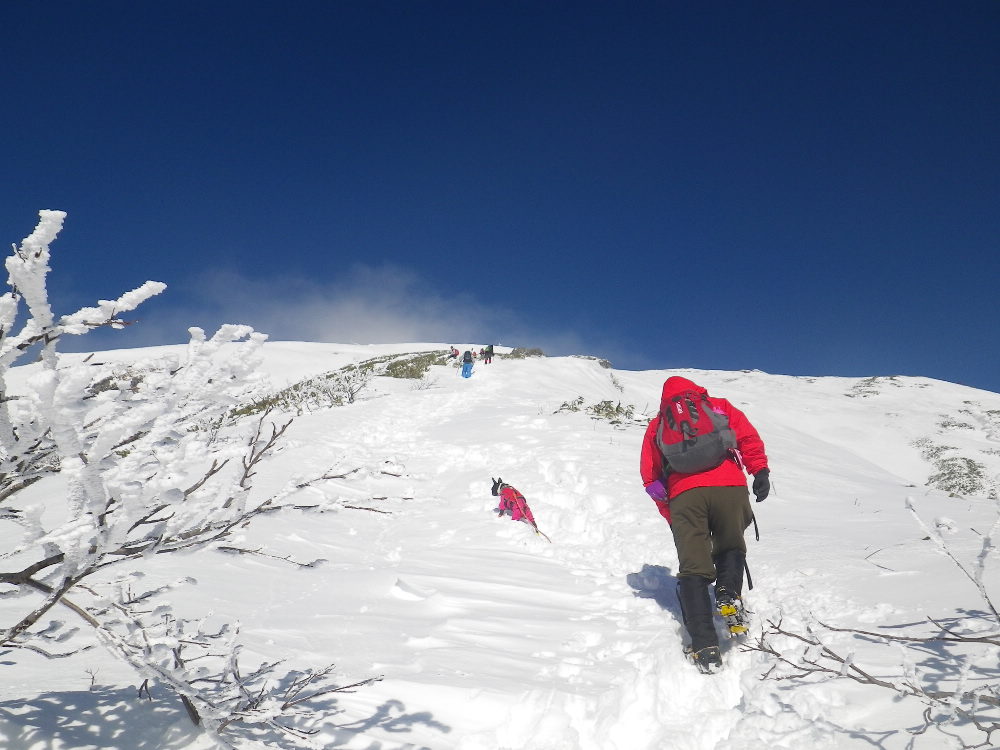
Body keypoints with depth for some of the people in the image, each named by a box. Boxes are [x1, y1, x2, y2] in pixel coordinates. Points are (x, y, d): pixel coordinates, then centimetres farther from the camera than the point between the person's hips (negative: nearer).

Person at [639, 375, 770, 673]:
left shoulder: (656, 425, 26)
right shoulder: (718, 406, 25)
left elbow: (651, 477, 21)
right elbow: (748, 437, 8)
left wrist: (671, 515, 24)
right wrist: (760, 471, 2)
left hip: (683, 495, 0)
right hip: (729, 487, 0)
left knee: (693, 569, 3)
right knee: (730, 547, 24)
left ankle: (705, 647, -9)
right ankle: (729, 595, -4)